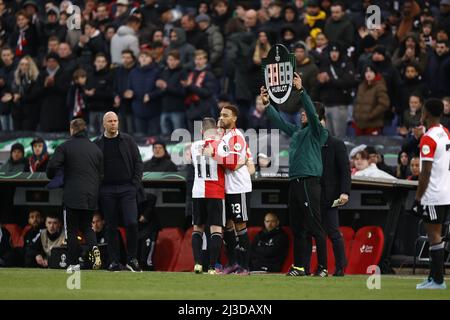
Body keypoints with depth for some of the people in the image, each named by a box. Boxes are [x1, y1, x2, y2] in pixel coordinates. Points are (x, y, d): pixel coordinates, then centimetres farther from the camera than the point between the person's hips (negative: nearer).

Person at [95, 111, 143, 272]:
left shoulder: (127, 140, 7)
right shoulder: (98, 144, 7)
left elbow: (138, 163, 7)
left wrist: (135, 184, -3)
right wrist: (96, 188, -1)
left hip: (127, 188, -1)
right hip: (107, 191, 1)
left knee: (131, 223, -12)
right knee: (111, 227, 3)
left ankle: (132, 259, 0)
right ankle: (114, 261, 8)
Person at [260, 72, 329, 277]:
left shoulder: (316, 131, -1)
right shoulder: (296, 132, 20)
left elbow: (312, 112, -16)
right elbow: (279, 122, 29)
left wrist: (301, 91, -23)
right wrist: (267, 104, 22)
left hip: (309, 182, -8)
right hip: (294, 182, 8)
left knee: (315, 227, -9)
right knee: (297, 228, 10)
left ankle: (323, 267, -9)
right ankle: (299, 266, 14)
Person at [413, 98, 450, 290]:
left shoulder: (428, 139, -15)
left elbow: (426, 172, -17)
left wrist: (418, 198, -13)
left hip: (433, 195, -8)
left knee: (434, 236, -5)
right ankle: (434, 277, 15)